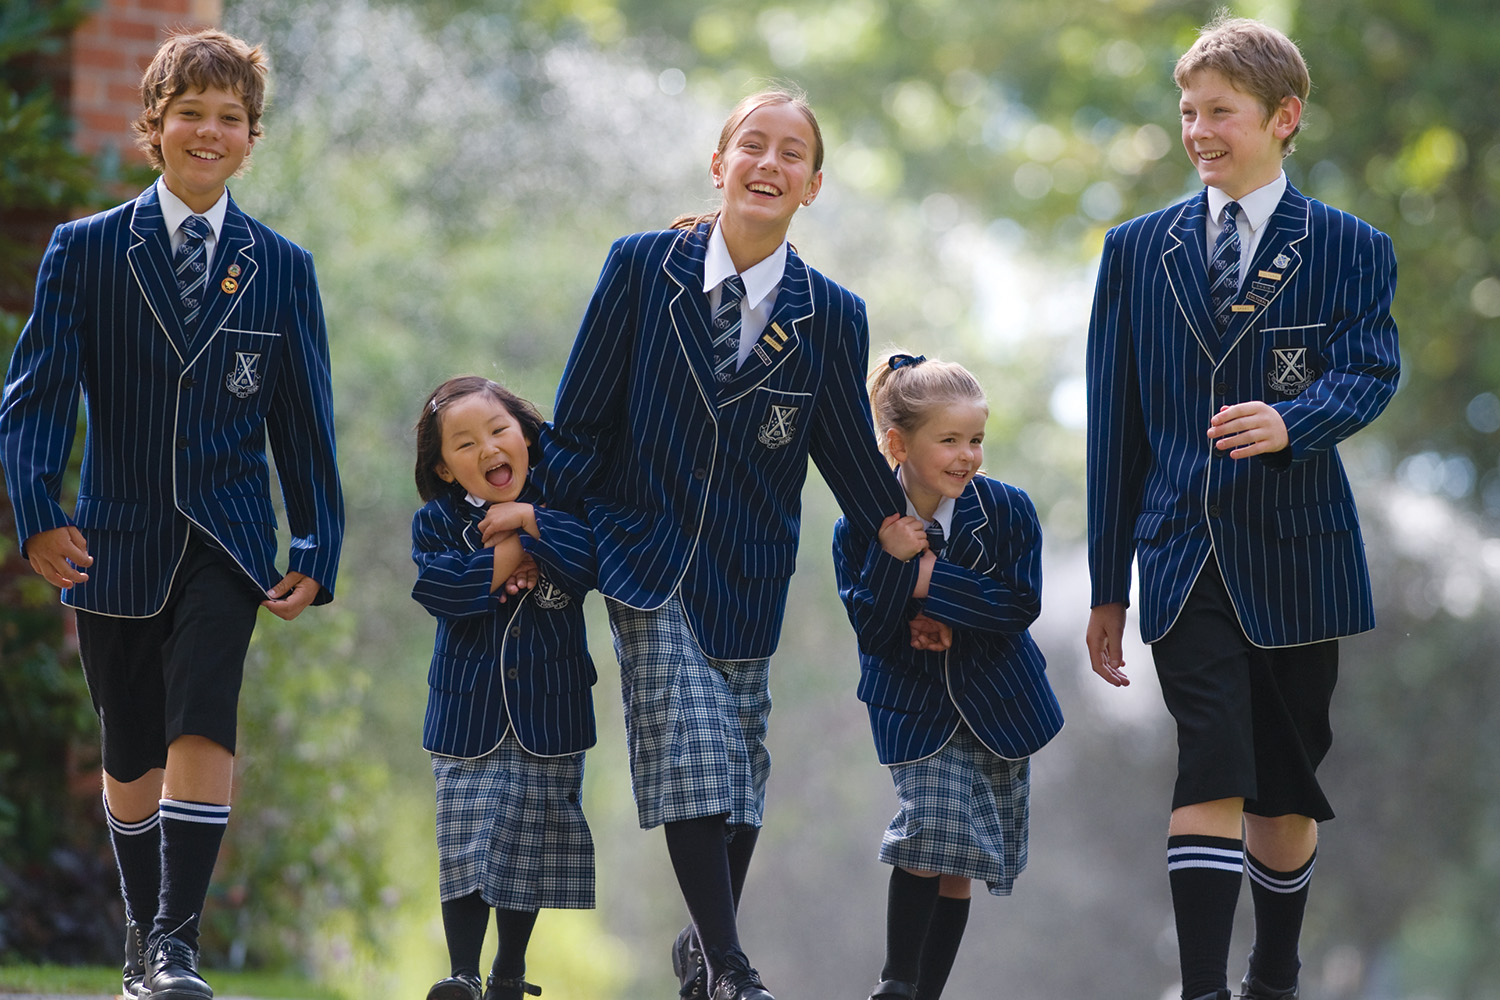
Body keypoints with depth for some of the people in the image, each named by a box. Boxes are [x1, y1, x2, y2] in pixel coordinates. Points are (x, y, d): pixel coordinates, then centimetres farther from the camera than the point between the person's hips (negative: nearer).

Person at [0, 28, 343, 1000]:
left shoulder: (282, 269, 6)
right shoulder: (84, 251, 2)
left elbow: (304, 418, 9)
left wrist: (317, 548, 6)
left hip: (226, 537, -1)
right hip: (116, 542, 1)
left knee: (202, 728, -19)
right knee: (131, 760, 10)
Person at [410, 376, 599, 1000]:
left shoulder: (559, 505, 0)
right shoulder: (437, 521, -1)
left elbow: (596, 561, -17)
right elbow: (437, 586, -17)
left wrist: (529, 522, -19)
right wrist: (509, 556, -17)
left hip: (548, 712, 1)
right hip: (467, 714, -1)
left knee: (534, 845, 7)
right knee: (467, 843, -6)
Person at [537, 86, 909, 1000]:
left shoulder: (831, 315, -3)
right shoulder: (642, 267, -6)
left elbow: (853, 459, 8)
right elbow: (582, 419, 1)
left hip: (748, 571, 2)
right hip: (648, 555, -2)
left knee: (742, 769, 8)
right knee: (690, 753, -13)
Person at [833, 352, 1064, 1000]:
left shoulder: (1007, 510, -11)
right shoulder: (862, 527, -12)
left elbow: (1019, 606, -16)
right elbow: (870, 630, -15)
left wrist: (928, 580, -21)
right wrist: (892, 560, -31)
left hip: (998, 703, 2)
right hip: (913, 708, -2)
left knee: (957, 863, 6)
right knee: (934, 825, -20)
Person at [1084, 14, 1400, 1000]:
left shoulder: (1349, 249, 5)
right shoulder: (1139, 250, 10)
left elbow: (1369, 371, -11)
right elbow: (1115, 424, 11)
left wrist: (1290, 421, -34)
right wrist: (1108, 586, 9)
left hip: (1296, 550, 0)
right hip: (1184, 552, 0)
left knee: (1286, 785, 9)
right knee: (1214, 772, -14)